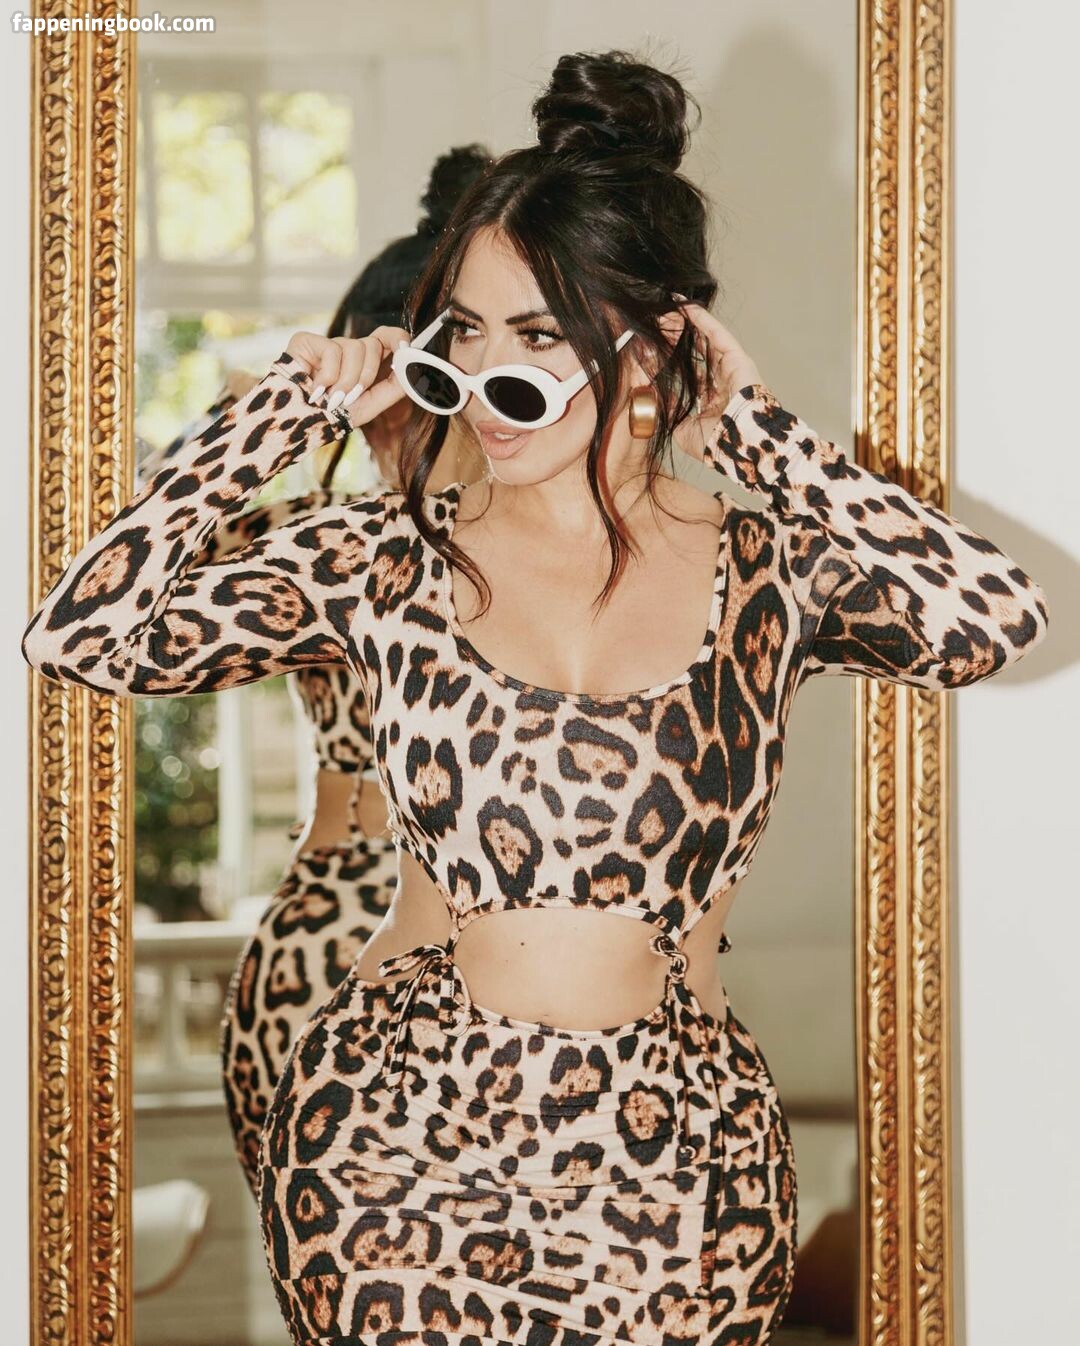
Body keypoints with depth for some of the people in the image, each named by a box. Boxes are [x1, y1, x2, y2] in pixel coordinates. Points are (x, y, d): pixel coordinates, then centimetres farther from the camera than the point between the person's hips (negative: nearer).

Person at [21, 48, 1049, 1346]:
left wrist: (754, 429, -11)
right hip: (394, 1142, 0)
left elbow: (996, 619, -21)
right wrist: (293, 405, -5)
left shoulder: (768, 571, -1)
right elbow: (82, 634, -8)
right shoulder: (391, 560, -1)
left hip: (670, 1173, 0)